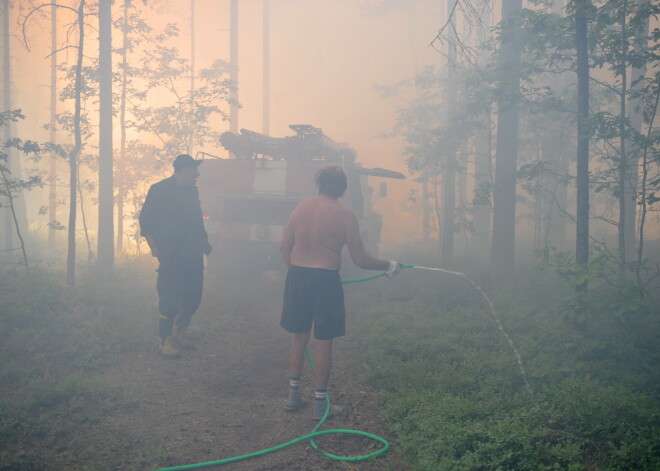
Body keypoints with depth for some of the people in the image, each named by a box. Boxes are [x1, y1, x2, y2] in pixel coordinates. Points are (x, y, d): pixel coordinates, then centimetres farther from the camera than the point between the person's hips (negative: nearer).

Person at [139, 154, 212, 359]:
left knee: (193, 296, 10)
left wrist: (204, 243, 11)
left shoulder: (192, 191, 13)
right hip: (171, 256, -7)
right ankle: (165, 340, 9)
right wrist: (155, 248, -13)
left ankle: (180, 332, 30)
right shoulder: (160, 190, -6)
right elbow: (146, 220, -7)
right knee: (169, 298, -2)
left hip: (193, 255, 7)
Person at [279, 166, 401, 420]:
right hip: (325, 279, -4)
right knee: (324, 343, 8)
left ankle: (294, 395, 28)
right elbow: (360, 259, -6)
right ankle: (320, 403, 16)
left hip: (297, 276, 4)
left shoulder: (301, 206, 4)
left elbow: (284, 247, 7)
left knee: (299, 338, 18)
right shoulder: (345, 215, -7)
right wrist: (389, 266, 8)